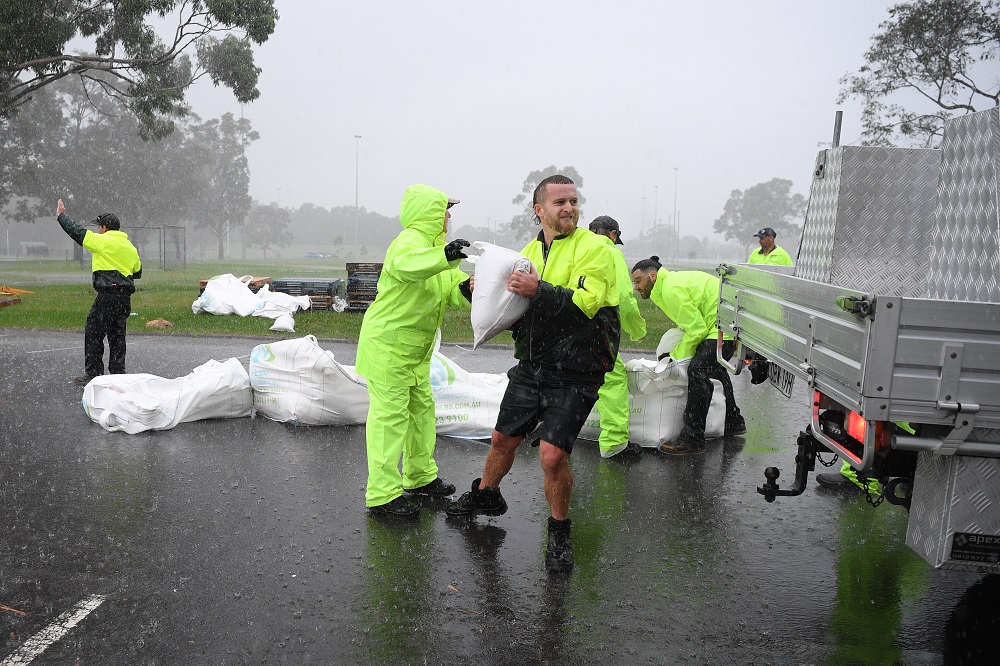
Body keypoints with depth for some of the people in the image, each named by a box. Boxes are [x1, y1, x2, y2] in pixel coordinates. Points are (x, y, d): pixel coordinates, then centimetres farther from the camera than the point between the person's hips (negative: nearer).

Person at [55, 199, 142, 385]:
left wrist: (61, 215, 13)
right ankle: (118, 373, 14)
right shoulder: (130, 246, 15)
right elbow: (137, 272, 22)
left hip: (107, 295, -7)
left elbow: (77, 232, 0)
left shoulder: (102, 241, -6)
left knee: (93, 333, 1)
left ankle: (93, 374, 1)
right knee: (117, 335, 13)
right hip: (125, 297, 7)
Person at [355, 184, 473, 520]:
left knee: (421, 408, 19)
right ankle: (382, 495, -4)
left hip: (415, 349, 10)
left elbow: (450, 287, 9)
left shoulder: (435, 245, 15)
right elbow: (406, 264, -44)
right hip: (387, 343, -10)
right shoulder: (409, 241, -19)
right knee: (390, 415, -9)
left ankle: (420, 476, 34)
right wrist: (444, 255, -61)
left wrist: (464, 290, -15)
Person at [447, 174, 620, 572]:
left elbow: (586, 302, -22)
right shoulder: (529, 252, 12)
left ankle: (559, 532, 10)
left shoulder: (594, 248, -9)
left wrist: (539, 291, -30)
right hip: (531, 367, 6)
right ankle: (485, 496, 46)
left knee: (552, 455, -15)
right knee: (503, 439, 18)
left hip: (574, 375, -6)